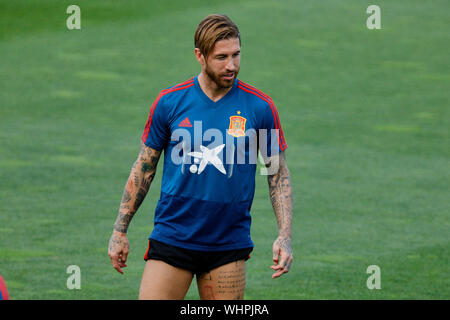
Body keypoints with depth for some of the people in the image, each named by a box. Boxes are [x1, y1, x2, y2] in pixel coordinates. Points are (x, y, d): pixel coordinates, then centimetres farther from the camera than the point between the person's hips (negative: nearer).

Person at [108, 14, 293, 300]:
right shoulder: (169, 102, 0)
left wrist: (285, 236, -4)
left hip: (229, 245, 0)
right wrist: (120, 232, 8)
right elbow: (144, 168, 9)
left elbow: (278, 174, 6)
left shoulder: (260, 107, -1)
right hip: (171, 240, 0)